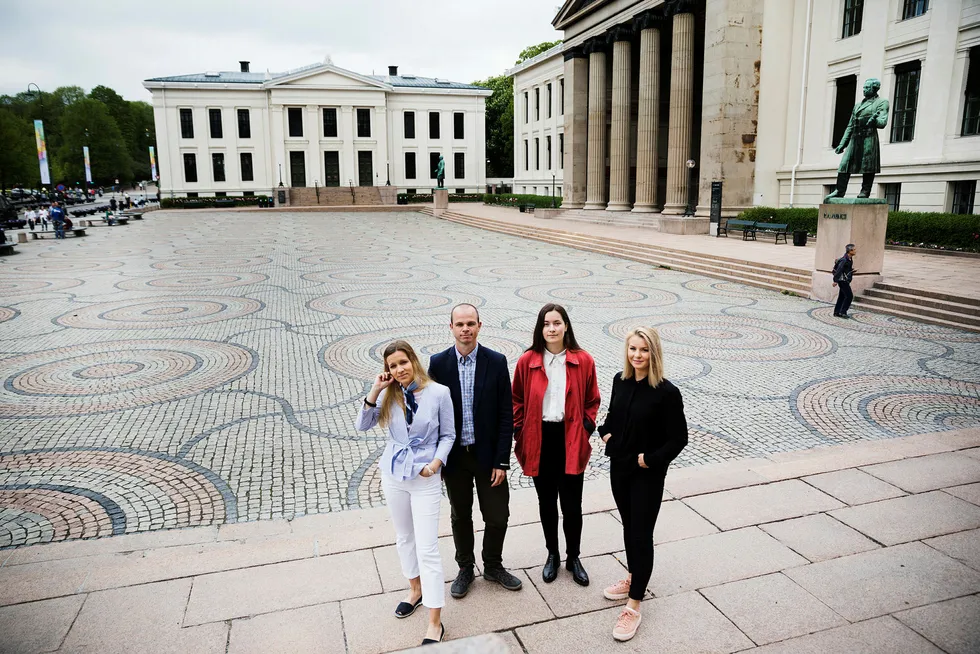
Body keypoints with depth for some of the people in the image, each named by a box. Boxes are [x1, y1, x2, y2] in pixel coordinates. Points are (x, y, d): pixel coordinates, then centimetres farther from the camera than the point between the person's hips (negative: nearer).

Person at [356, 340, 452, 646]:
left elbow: (448, 435, -3)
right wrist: (374, 392, -15)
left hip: (425, 478, -4)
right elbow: (363, 425, -6)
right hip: (393, 475, 4)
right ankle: (415, 589, 44)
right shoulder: (389, 394, -3)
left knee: (427, 549, -4)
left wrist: (436, 462, -17)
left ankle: (435, 623, 6)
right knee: (403, 537, 20)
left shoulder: (439, 392, -12)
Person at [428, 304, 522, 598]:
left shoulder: (497, 362, -8)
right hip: (454, 456, 1)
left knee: (497, 516, 9)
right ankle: (465, 569, 37)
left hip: (488, 455, 0)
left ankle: (493, 566, 34)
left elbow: (506, 415, -7)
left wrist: (501, 461, -9)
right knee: (460, 516, 16)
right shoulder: (438, 363, -6)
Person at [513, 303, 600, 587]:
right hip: (539, 441, 1)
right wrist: (520, 433, -1)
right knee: (546, 503, 15)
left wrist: (586, 429, -5)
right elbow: (518, 401, 6)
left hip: (571, 440, -1)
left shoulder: (583, 361, -4)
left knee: (572, 505, 6)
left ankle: (573, 558, 29)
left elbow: (592, 401, 6)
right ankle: (552, 555, 36)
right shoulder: (527, 361, -4)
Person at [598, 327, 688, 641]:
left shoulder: (667, 392, -20)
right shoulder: (620, 380, -2)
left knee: (641, 534, 2)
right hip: (619, 467, 6)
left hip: (647, 474, -6)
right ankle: (633, 578, 41)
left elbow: (679, 438, -15)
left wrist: (649, 459, -18)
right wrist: (606, 433, 0)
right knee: (628, 526, 20)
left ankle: (634, 605, 13)